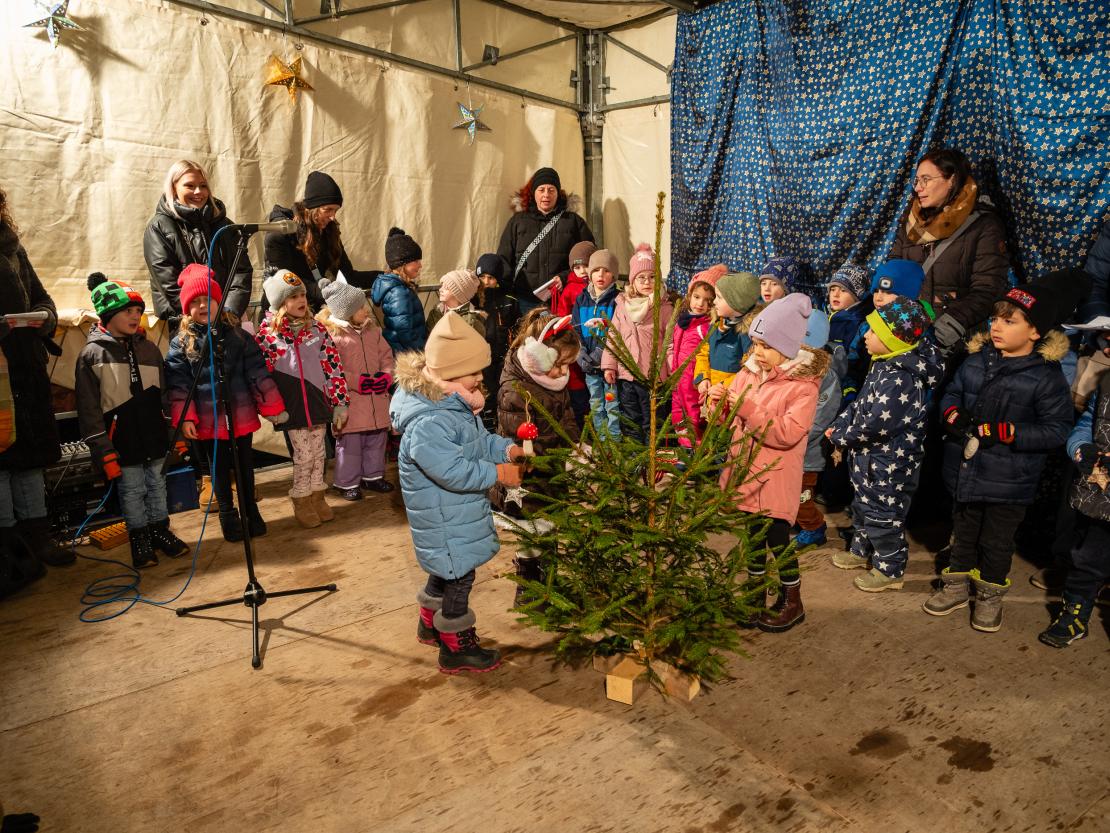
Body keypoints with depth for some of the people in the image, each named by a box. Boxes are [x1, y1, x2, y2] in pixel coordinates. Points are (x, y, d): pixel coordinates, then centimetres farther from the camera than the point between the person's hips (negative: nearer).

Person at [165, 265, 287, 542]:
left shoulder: (237, 335, 1)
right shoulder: (181, 343, -2)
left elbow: (258, 373, 1)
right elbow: (177, 383, -5)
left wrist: (273, 407, -1)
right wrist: (184, 418, -12)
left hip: (241, 416, 1)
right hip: (208, 422, -1)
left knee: (245, 466, 14)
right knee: (219, 469, 12)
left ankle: (250, 511, 30)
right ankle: (228, 515, 27)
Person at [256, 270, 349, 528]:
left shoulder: (317, 329, 3)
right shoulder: (266, 333, -5)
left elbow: (333, 366, 3)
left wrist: (340, 402, 1)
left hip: (318, 401, 3)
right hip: (292, 406, -3)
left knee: (318, 453, 13)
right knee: (303, 456, 4)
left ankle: (317, 497, 30)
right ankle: (301, 502, 22)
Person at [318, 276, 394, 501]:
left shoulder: (372, 329, 8)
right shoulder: (331, 333, -14)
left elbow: (386, 355, 14)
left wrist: (387, 375, -4)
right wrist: (355, 381, -21)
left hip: (376, 398, 7)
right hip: (349, 400, -6)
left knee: (377, 439, 15)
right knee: (349, 442, 2)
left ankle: (373, 476, 33)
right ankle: (347, 483, 17)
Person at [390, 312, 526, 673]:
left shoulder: (453, 403, 3)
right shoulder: (427, 424, -32)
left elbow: (480, 439, 14)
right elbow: (455, 472, -34)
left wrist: (506, 448, -4)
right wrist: (498, 473, -24)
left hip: (455, 513, 10)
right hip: (445, 521, -10)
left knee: (447, 569, 26)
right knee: (459, 576, 5)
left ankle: (430, 623, 48)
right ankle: (456, 647, 24)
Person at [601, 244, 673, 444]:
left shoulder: (664, 308, -5)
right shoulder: (622, 305, 5)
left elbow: (671, 341, -5)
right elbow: (613, 336, 7)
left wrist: (674, 371, -7)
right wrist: (609, 365, 2)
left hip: (653, 375, -4)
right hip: (625, 374, 4)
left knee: (651, 420, 7)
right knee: (630, 420, 15)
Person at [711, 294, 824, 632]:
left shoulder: (804, 385, -13)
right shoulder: (749, 372, 3)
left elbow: (787, 434, -24)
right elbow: (729, 423, 9)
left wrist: (748, 407, -27)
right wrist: (718, 406, -13)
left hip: (776, 479, -5)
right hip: (745, 472, 5)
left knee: (777, 539, 5)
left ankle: (792, 602, 24)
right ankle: (754, 589, 34)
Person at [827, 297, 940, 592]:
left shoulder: (901, 378, -29)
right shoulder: (884, 366, 4)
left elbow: (877, 423, -30)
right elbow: (859, 404, 13)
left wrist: (841, 436, -17)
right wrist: (838, 426, 2)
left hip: (890, 463, -10)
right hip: (869, 458, 10)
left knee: (883, 514, 5)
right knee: (863, 506, 25)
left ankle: (890, 569, 23)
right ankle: (862, 551, 44)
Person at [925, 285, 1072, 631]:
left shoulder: (1047, 376, -15)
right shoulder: (977, 359, -2)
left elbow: (1057, 429, -15)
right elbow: (951, 392, 12)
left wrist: (1006, 432, -25)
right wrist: (952, 412, -11)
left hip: (1009, 481, -4)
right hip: (965, 470, 4)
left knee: (997, 541, 13)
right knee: (963, 532, 21)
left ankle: (990, 596, 35)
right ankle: (957, 586, 40)